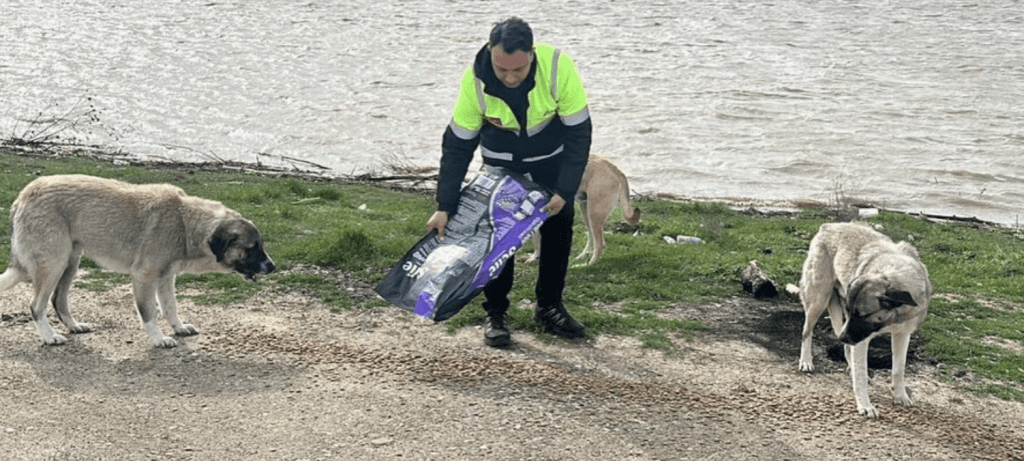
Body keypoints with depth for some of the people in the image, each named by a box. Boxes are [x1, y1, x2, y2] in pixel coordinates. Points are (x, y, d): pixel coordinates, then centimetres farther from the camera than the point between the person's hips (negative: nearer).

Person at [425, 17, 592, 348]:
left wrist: (565, 191, -24)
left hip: (551, 157, 1)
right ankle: (495, 313, 6)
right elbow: (457, 145, -20)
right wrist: (445, 206, -20)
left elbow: (579, 132, -22)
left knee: (559, 226, 3)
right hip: (501, 161, 0)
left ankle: (550, 307, 19)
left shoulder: (558, 67, -34)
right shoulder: (475, 80, -31)